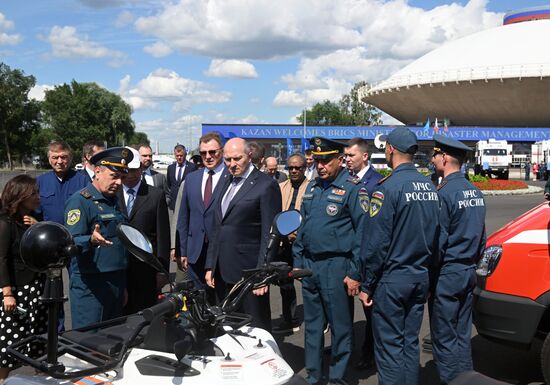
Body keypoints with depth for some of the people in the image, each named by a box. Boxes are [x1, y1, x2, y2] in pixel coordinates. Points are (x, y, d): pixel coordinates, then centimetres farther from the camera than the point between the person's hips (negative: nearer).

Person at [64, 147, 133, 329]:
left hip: (116, 282, 8)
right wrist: (92, 240, -39)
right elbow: (72, 241, -19)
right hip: (90, 285, -8)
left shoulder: (113, 200, 15)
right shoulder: (80, 201, -10)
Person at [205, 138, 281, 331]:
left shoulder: (266, 185, -8)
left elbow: (269, 234, -11)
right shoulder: (225, 183, 16)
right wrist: (210, 266, 15)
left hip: (248, 273, -7)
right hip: (223, 272, 7)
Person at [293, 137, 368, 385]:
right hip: (309, 266, 7)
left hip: (336, 267, -7)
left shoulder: (353, 188, -10)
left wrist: (355, 274, -15)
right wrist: (298, 261, 14)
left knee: (340, 328, 5)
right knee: (312, 325, 16)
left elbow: (362, 233, -13)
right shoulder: (312, 186, 11)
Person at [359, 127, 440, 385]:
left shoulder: (388, 188, -16)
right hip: (421, 277, 7)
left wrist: (366, 285, -8)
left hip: (391, 279, -7)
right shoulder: (429, 187, 5)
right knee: (410, 342, 17)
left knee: (389, 347, 3)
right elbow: (435, 236, 10)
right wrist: (425, 268, 19)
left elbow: (375, 242, -16)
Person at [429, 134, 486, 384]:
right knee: (462, 334, 17)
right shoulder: (475, 192, 8)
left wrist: (427, 275, -7)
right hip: (469, 272, 8)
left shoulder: (444, 193, -17)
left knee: (444, 338, 3)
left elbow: (437, 241, -16)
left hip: (447, 274, -8)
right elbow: (481, 236, 15)